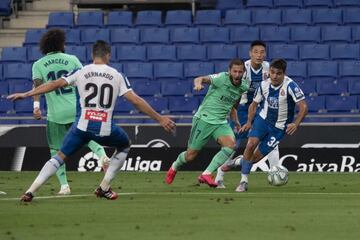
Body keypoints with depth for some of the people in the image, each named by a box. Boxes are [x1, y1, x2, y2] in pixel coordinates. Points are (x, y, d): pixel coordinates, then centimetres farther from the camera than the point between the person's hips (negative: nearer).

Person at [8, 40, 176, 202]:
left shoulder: (81, 72, 4)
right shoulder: (117, 76, 4)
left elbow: (55, 84, 1)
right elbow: (136, 101, 0)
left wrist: (26, 94, 6)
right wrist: (160, 119, 6)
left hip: (82, 126, 1)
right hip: (105, 128, 0)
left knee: (60, 156, 13)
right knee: (124, 146, 29)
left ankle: (31, 191, -4)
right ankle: (104, 188, 22)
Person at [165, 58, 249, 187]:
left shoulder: (244, 86, 2)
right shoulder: (221, 78, -17)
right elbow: (201, 79, -31)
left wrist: (235, 120, 18)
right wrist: (198, 83, -53)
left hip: (221, 122, 5)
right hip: (204, 118, -5)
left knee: (231, 144, -24)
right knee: (191, 155, 2)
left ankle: (206, 174, -18)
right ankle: (174, 167, 37)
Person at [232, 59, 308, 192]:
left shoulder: (290, 86, -21)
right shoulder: (264, 85, -6)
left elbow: (303, 107, -22)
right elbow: (254, 104, 11)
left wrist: (296, 124, -36)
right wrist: (249, 122, -1)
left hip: (278, 127, -2)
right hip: (262, 119, 2)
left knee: (257, 157, -3)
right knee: (251, 144, -22)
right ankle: (244, 181, -13)